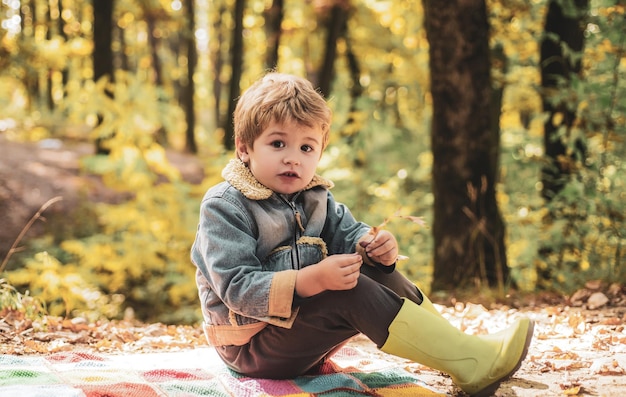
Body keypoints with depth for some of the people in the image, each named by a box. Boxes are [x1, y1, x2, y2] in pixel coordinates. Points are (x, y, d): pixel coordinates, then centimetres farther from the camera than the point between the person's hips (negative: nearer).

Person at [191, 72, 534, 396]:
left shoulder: (314, 197, 8)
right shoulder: (224, 207, -18)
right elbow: (237, 288, -26)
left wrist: (374, 248, -20)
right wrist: (313, 279, -38)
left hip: (301, 331, 8)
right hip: (251, 348, -8)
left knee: (378, 273, -4)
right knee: (354, 293, -27)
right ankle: (474, 365, -26)